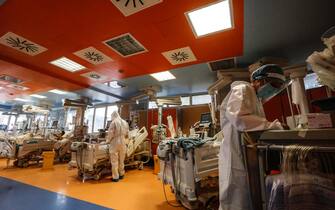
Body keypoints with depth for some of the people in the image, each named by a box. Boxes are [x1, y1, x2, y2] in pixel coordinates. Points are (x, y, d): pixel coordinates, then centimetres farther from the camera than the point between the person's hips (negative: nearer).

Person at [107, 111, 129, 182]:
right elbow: (127, 132, 12)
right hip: (122, 142, 6)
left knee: (114, 161, 6)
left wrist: (108, 140, 5)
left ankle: (115, 177, 14)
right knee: (121, 160, 18)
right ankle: (121, 174, 32)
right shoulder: (125, 122, 5)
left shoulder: (113, 122, -12)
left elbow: (110, 133, -12)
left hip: (115, 143, -5)